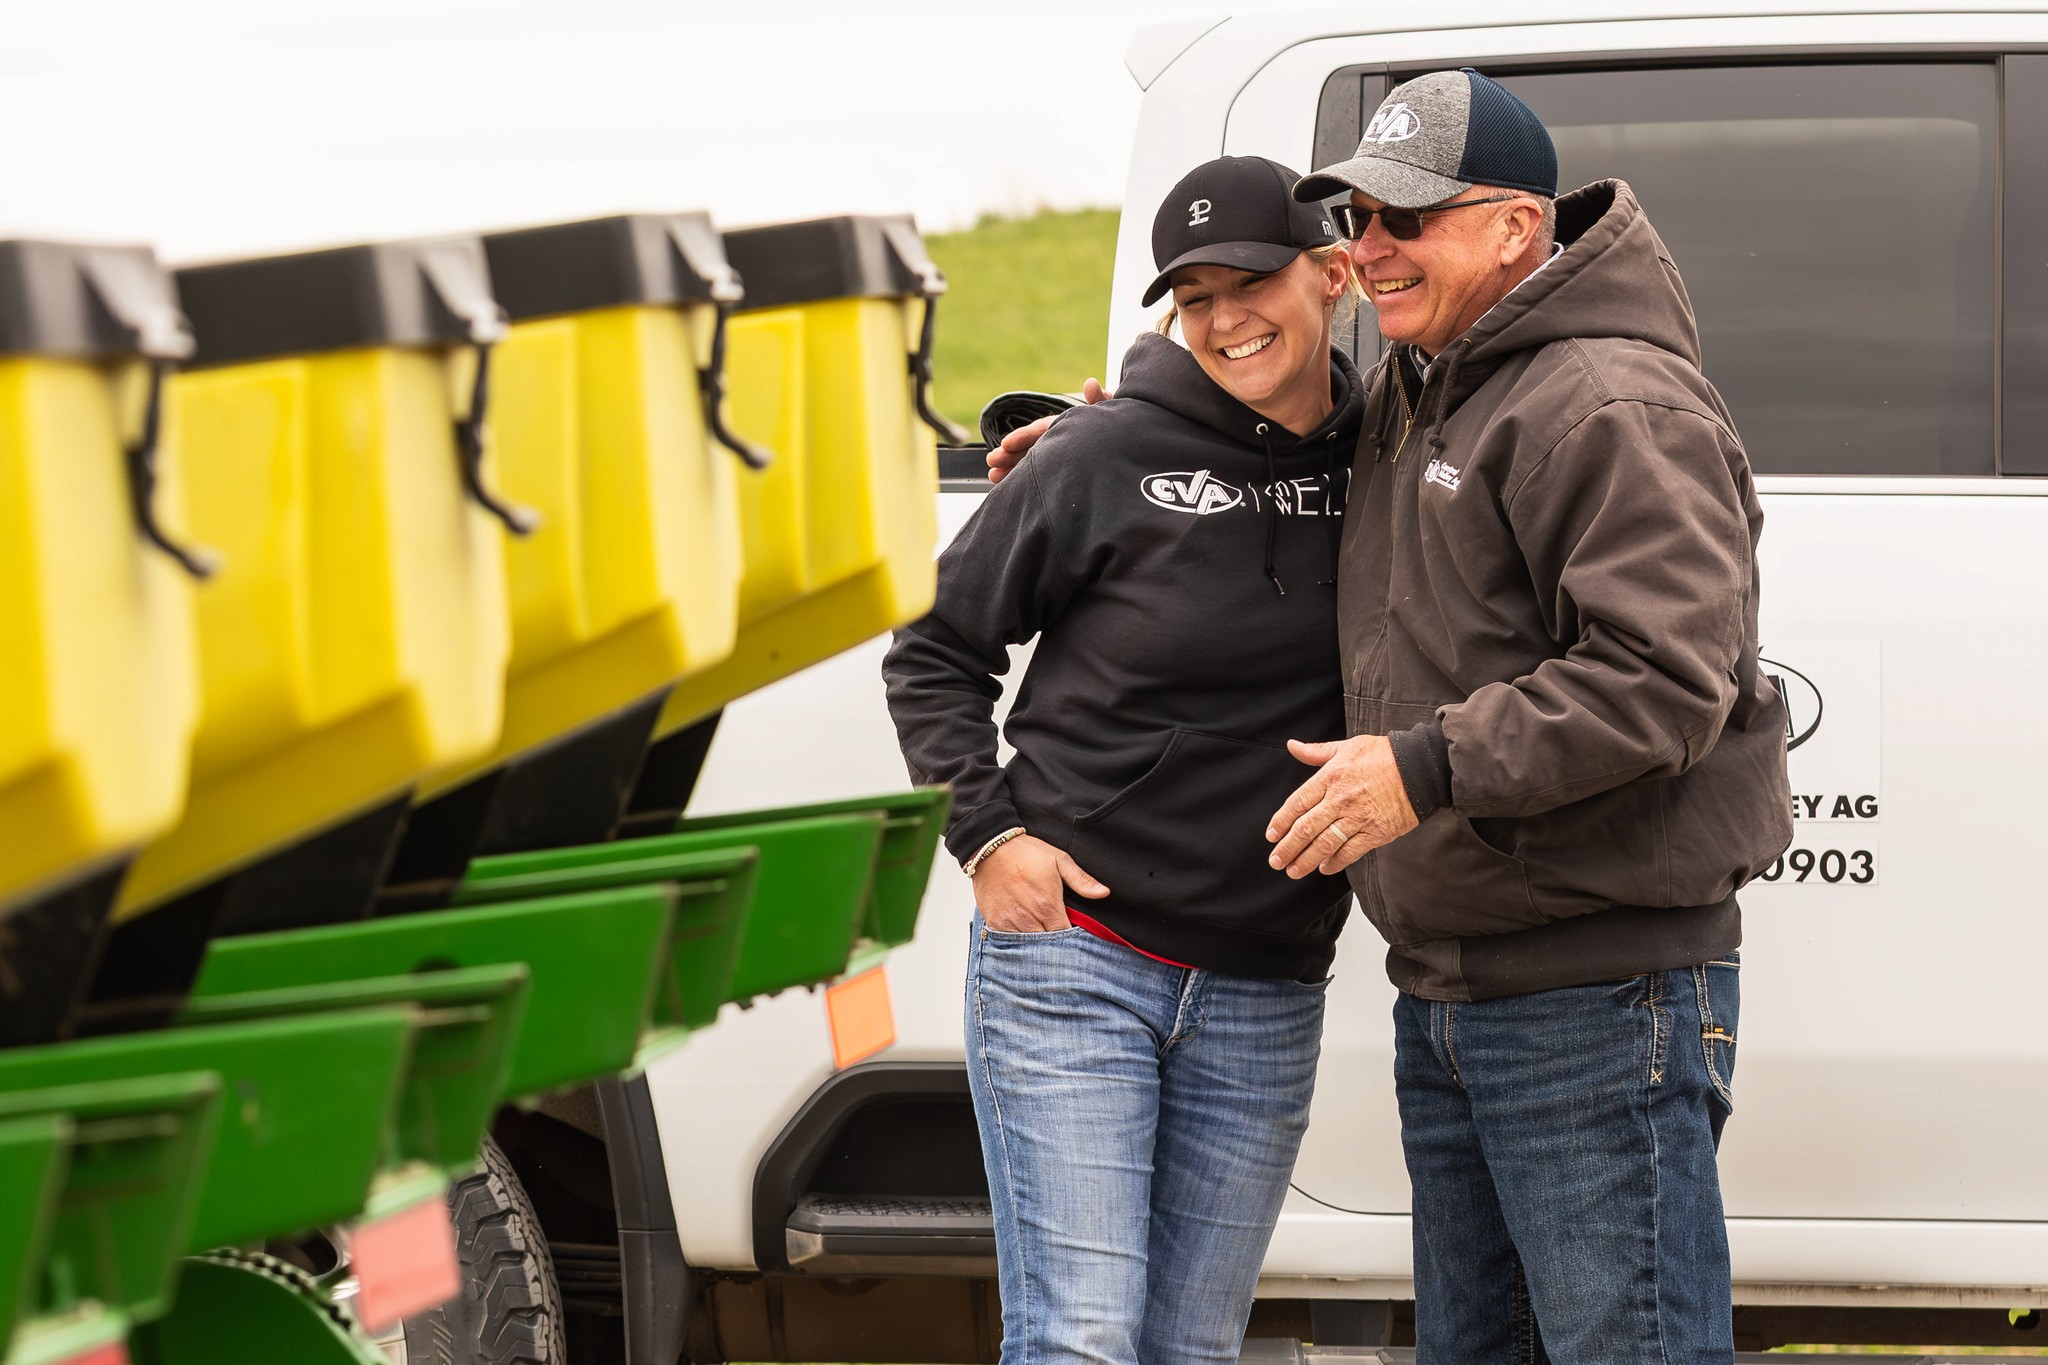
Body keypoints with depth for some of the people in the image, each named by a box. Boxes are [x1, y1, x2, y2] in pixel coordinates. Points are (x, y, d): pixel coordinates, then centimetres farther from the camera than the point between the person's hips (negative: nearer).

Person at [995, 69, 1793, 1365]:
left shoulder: (1613, 414, -15)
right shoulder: (1413, 398, 16)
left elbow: (1663, 679, -25)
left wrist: (1432, 769, -28)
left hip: (1599, 996, -10)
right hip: (1447, 991, 10)